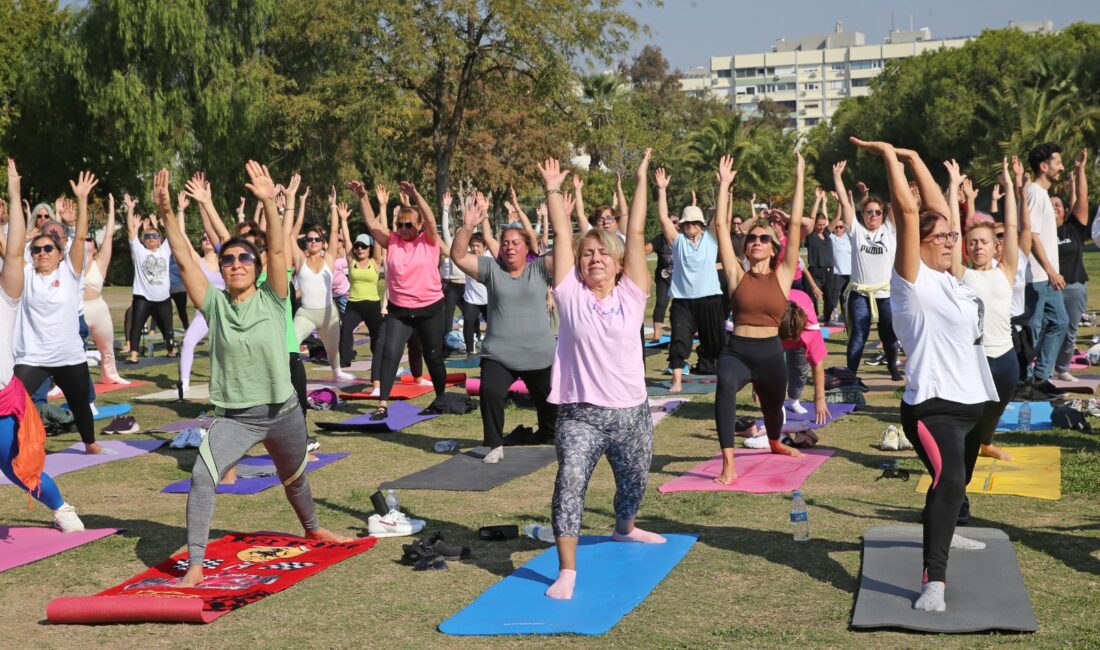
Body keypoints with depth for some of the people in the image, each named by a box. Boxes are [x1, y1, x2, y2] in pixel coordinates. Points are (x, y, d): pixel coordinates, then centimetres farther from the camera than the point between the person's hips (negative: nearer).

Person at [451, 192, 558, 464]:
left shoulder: (540, 269, 2)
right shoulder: (491, 268, 3)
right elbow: (458, 256, -8)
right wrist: (468, 227, -23)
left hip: (540, 355, 1)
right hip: (498, 354, 0)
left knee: (549, 402, 12)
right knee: (490, 392, -24)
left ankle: (549, 437, 42)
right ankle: (495, 445, -7)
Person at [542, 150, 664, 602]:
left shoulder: (631, 295, 3)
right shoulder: (571, 295, 0)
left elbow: (637, 234, 0)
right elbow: (562, 235, -2)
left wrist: (642, 181, -2)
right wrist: (553, 190, -4)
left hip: (631, 412, 3)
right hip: (580, 414, -3)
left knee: (634, 481, 21)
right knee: (569, 482, -21)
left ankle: (625, 529, 53)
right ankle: (567, 571, -18)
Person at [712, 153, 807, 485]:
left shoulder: (782, 275, 2)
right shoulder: (737, 276, 1)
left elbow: (795, 225, -2)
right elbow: (721, 227, -3)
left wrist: (799, 179, -3)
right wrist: (724, 184, -5)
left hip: (771, 353, 2)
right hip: (736, 351, -2)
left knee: (773, 407, 24)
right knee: (725, 384, -35)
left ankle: (775, 443, 62)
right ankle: (728, 464, -34)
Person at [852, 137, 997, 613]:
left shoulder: (946, 277, 10)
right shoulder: (912, 280, -12)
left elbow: (937, 209, 13)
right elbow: (908, 212, -19)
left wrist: (913, 158, 14)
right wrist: (889, 155, -14)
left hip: (970, 401, 9)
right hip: (932, 407, -9)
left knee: (955, 482, 27)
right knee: (948, 479, -29)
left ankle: (942, 534, 53)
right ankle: (934, 579, -31)